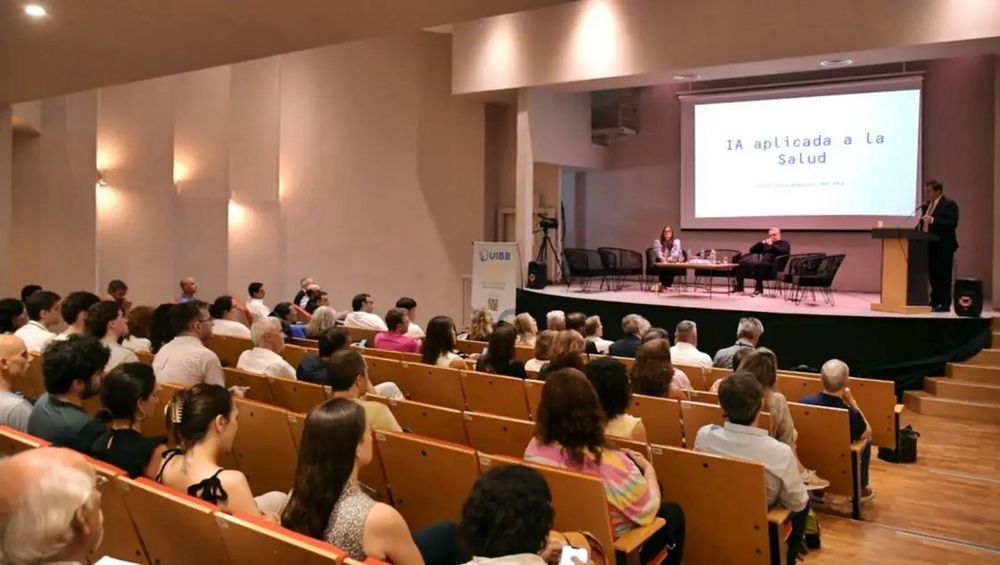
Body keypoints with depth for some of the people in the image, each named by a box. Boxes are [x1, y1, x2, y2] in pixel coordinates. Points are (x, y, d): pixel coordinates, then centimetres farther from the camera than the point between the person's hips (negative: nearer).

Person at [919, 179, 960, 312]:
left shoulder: (949, 204, -8)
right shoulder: (926, 205, 16)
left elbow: (952, 223, -18)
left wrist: (933, 220, -26)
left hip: (943, 246, -8)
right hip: (929, 245, 8)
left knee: (943, 276, -5)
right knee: (933, 276, 11)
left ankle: (944, 304, -1)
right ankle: (935, 302, 17)